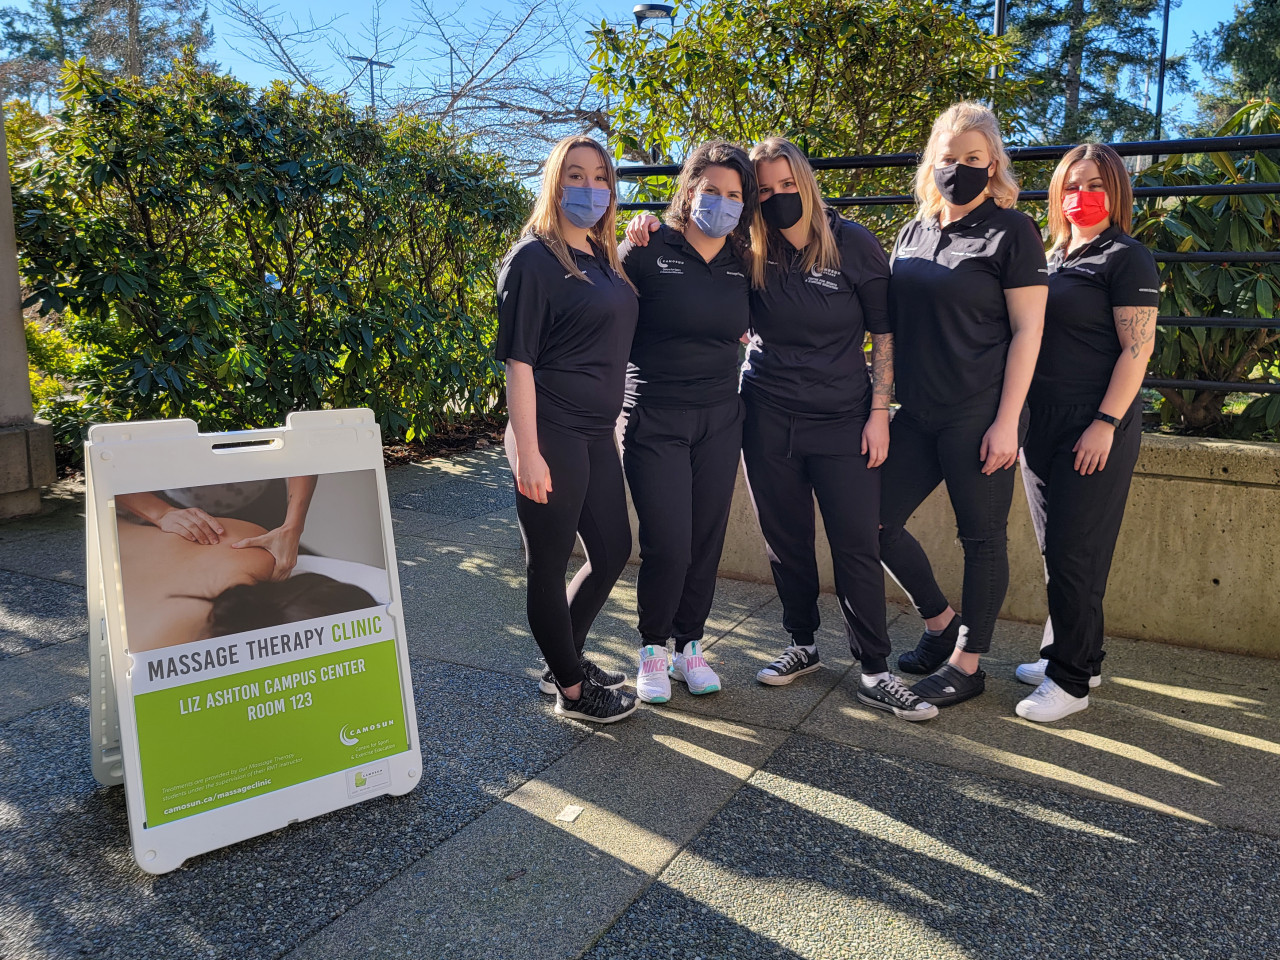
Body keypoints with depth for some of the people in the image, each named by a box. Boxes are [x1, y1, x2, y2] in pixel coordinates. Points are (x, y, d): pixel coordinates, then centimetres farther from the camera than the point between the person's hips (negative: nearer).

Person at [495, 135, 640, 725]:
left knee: (613, 551, 16)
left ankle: (562, 662, 35)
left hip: (597, 433, 9)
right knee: (549, 565, 5)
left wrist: (638, 250, 14)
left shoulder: (603, 257, 14)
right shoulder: (534, 258, -9)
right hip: (552, 433, -9)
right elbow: (518, 359, -14)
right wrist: (526, 452, -19)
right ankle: (571, 689, 21)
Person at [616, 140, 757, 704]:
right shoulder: (647, 252, -6)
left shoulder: (742, 264, 8)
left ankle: (690, 647, 26)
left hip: (719, 421, 5)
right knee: (668, 546, -7)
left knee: (707, 541, 7)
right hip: (655, 421, -4)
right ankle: (652, 649, 17)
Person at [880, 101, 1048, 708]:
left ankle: (968, 664, 17)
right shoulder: (913, 233, 13)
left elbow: (1027, 329, -8)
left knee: (981, 537, 3)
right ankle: (941, 623, 27)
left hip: (978, 416, -6)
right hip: (917, 413, 6)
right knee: (875, 520, 6)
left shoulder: (1011, 231, -4)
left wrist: (1007, 421, -14)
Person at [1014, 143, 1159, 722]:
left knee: (1073, 552, -4)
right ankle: (1072, 655, 26)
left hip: (1095, 427, -7)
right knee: (1055, 549, 12)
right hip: (1042, 422, 7)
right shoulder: (1051, 258, 15)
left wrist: (1106, 424, -19)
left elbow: (1137, 349, -11)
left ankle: (1071, 679, 6)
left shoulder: (1126, 259, -6)